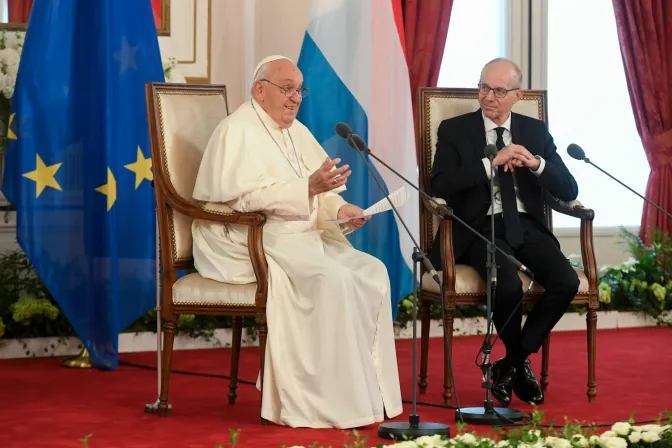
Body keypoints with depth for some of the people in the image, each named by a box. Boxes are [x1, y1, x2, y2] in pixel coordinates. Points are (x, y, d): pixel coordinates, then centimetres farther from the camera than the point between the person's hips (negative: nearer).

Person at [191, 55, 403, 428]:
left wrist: (339, 208, -6)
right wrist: (309, 188, -30)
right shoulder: (238, 131, -10)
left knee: (372, 271, -10)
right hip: (249, 243, -9)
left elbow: (321, 190, 17)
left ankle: (371, 391, -10)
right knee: (333, 279, -29)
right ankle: (335, 402, -25)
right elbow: (244, 197, -24)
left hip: (299, 237, 9)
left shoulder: (296, 131, 17)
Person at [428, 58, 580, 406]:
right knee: (509, 287, -32)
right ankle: (520, 365, 0)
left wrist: (536, 163, -13)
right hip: (481, 228, -3)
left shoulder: (536, 132, 13)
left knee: (567, 283, -24)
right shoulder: (454, 130, 5)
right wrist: (492, 162, -17)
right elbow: (440, 185, -11)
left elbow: (568, 191, 6)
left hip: (527, 225, 4)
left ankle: (510, 364, -3)